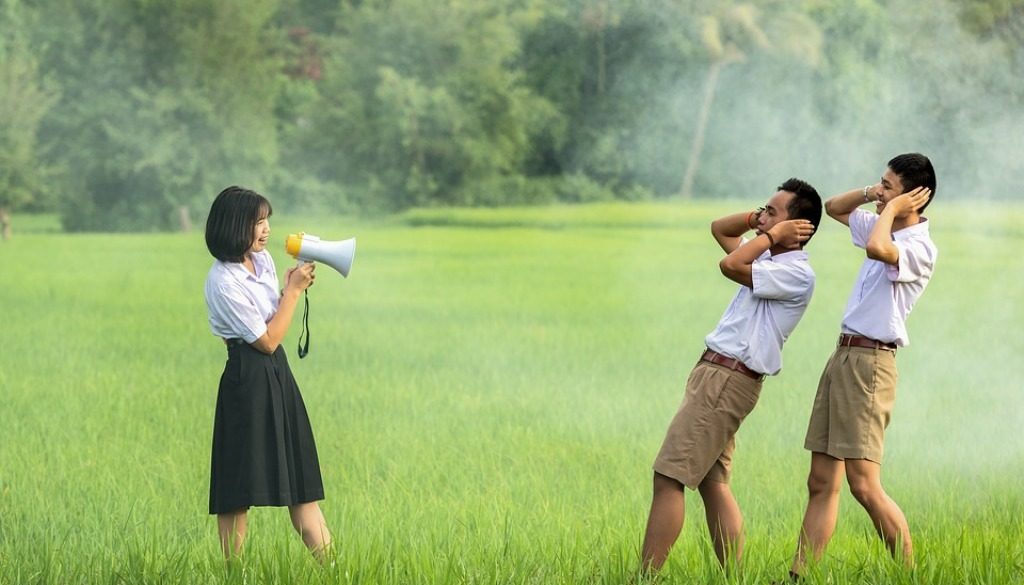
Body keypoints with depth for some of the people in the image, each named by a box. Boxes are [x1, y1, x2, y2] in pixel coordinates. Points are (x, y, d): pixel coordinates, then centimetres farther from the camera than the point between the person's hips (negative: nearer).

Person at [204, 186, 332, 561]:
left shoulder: (262, 260, 8)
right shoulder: (223, 282, -17)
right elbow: (266, 340, -14)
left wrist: (293, 288, 3)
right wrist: (294, 290, -9)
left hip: (278, 374, 9)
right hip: (248, 380, -9)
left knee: (301, 480, 8)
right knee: (240, 490, -3)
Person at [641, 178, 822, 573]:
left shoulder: (797, 273, -13)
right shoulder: (770, 259, 16)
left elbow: (730, 265, -24)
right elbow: (719, 229, 29)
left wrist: (773, 233, -10)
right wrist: (759, 221, 12)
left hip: (729, 380, -10)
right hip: (715, 374, 10)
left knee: (668, 478, -12)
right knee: (712, 484, 8)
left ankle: (645, 576, -13)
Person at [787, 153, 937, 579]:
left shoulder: (920, 248, -13)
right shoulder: (884, 228, 15)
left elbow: (877, 248, -35)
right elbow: (833, 208, 30)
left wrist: (890, 208, -16)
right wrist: (870, 194, 11)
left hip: (870, 362, -10)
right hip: (843, 355, 10)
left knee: (864, 485, -13)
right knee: (822, 483, 6)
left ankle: (911, 575, -5)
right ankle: (799, 576, 6)